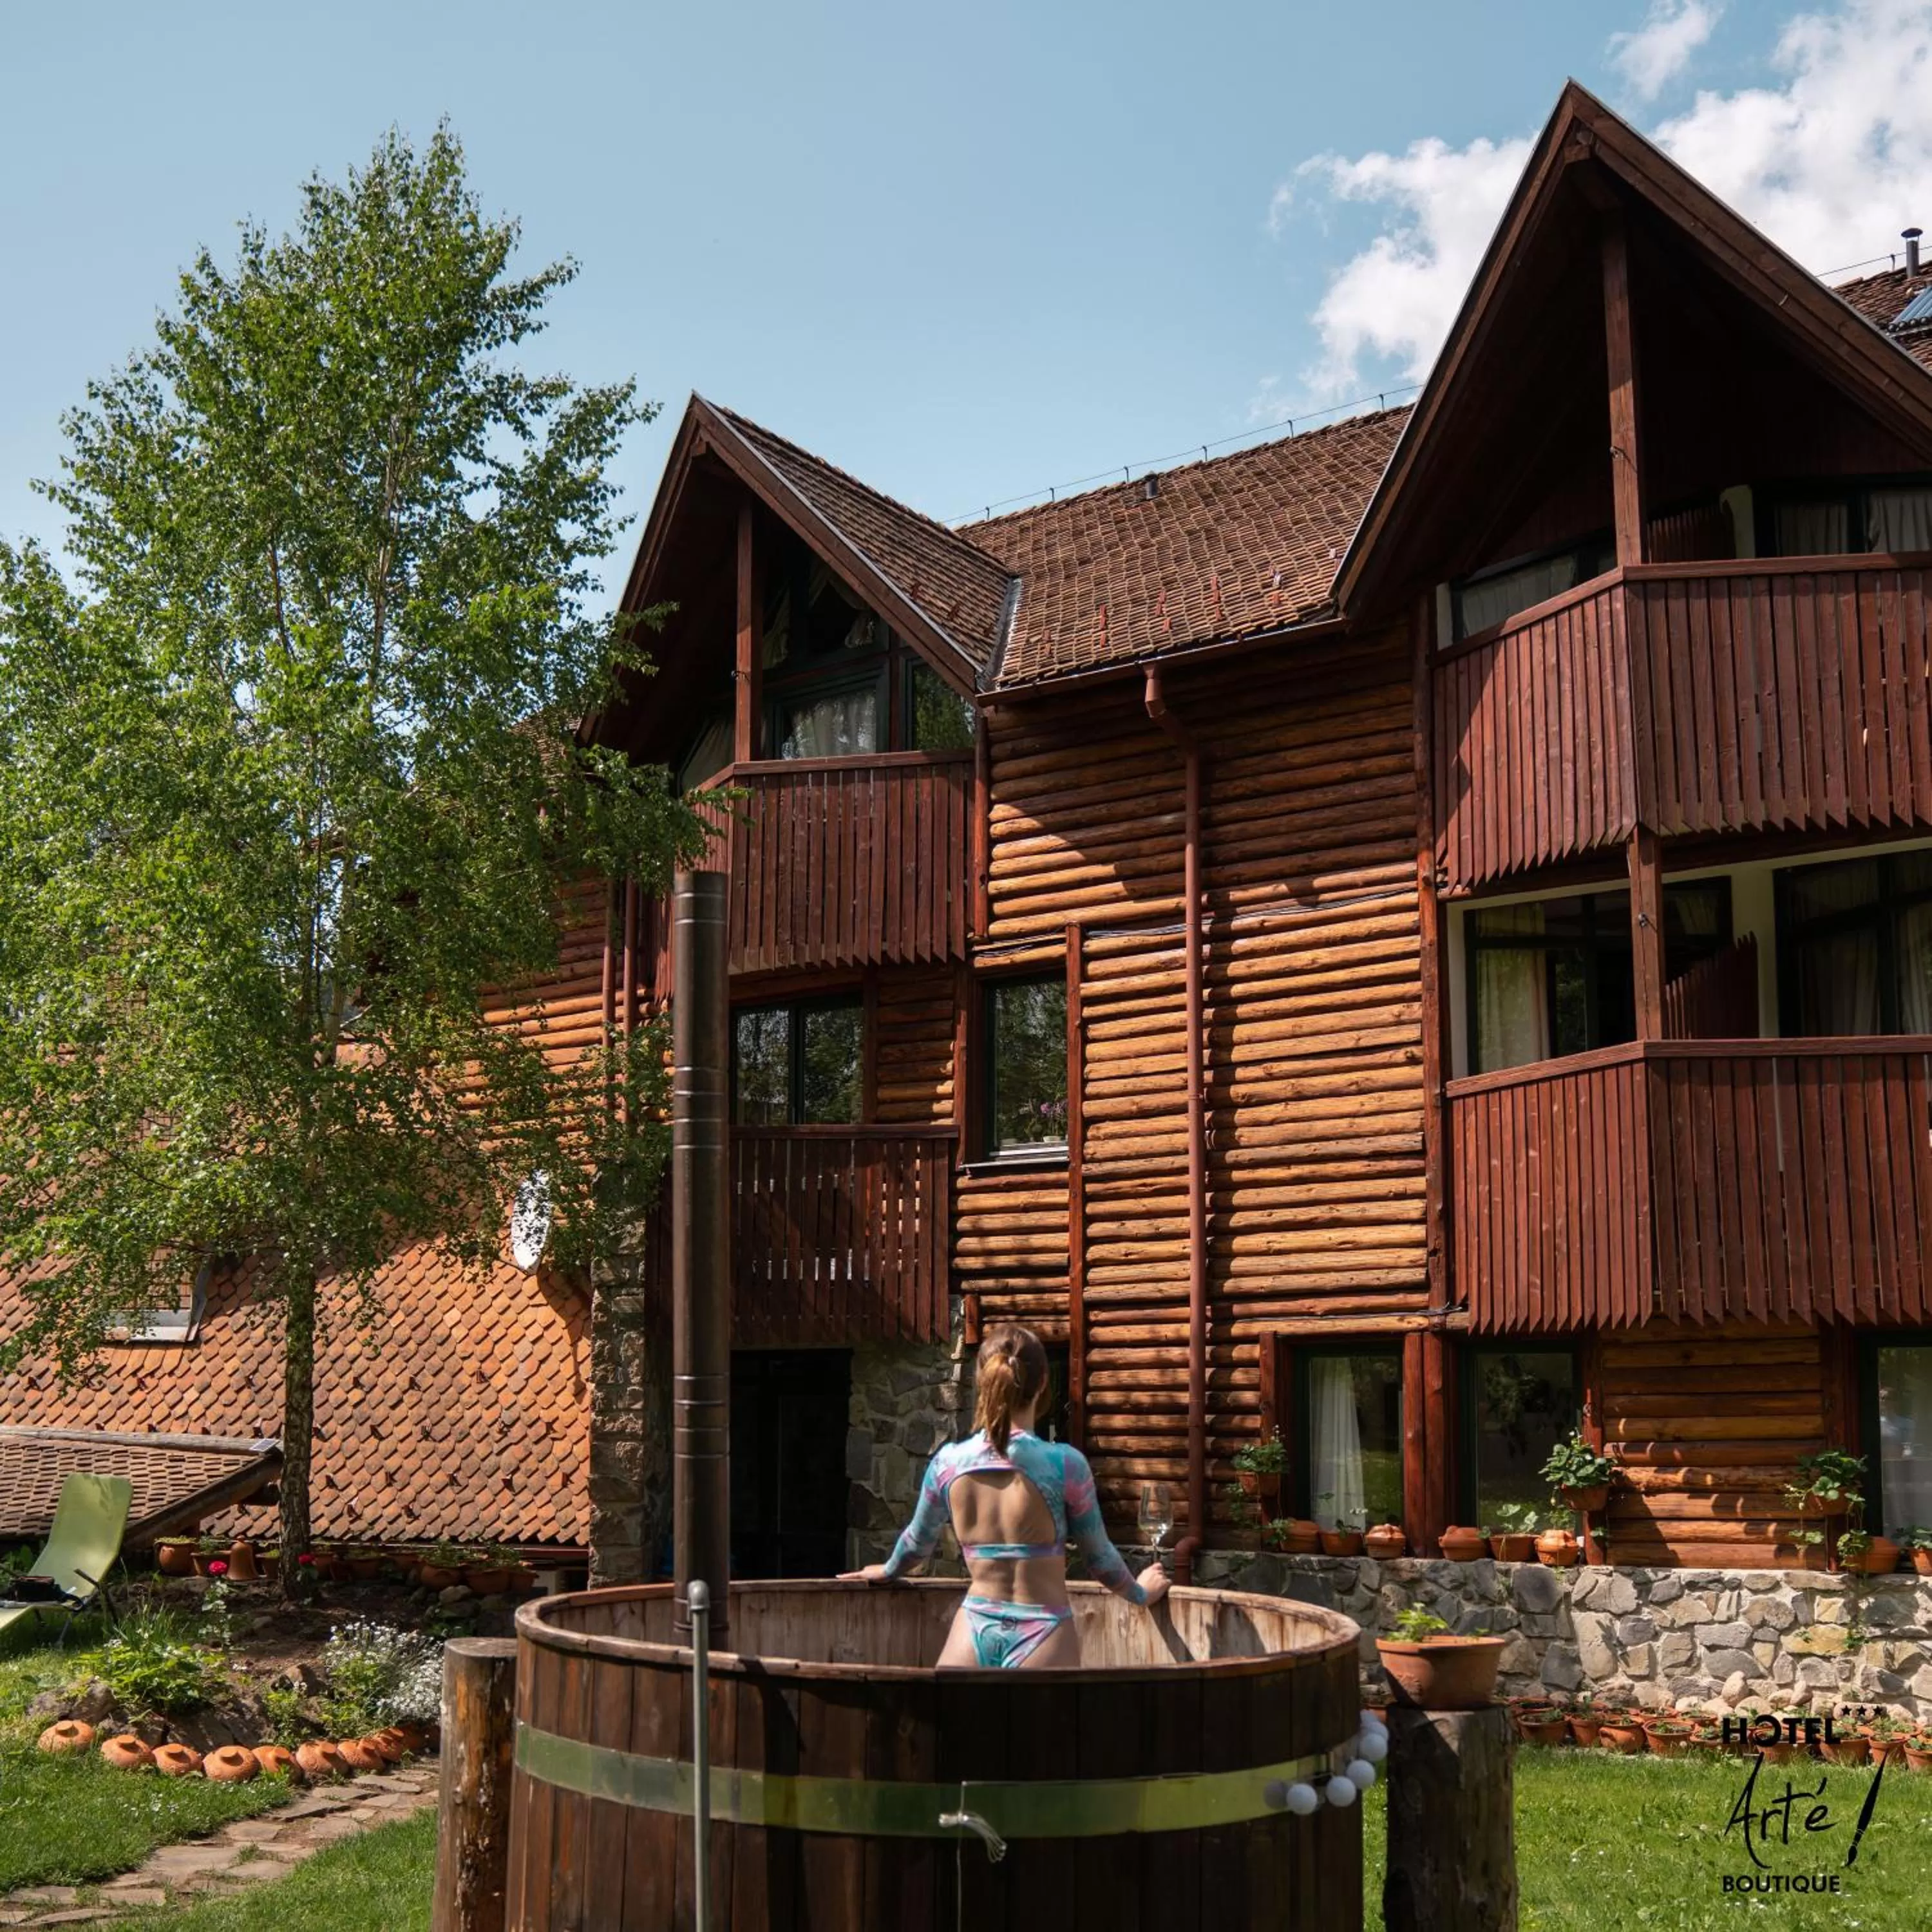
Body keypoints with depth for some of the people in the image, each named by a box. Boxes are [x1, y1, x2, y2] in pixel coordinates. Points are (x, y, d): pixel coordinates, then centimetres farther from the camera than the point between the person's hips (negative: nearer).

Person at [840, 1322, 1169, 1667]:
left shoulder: (948, 1462, 0)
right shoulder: (1064, 1463, -10)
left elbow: (918, 1541, 18)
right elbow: (1100, 1558, 3)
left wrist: (888, 1571, 41)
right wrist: (1140, 1592, 23)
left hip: (974, 1636, 3)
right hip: (1042, 1639, -2)